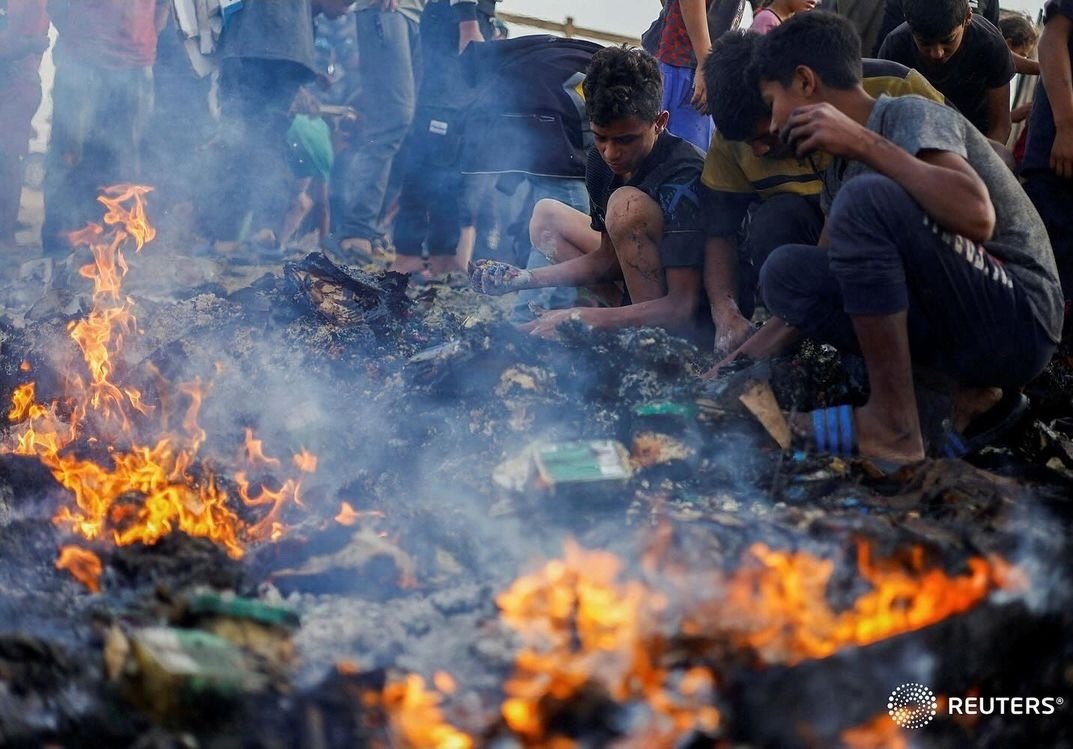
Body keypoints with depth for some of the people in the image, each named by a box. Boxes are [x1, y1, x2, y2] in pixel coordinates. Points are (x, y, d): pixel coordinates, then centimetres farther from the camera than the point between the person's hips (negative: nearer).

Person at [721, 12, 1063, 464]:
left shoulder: (911, 116, -11)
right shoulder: (842, 166, 13)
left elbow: (977, 217, -31)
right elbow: (825, 285, 16)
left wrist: (864, 143, -27)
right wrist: (749, 356, 11)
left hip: (1018, 319, -9)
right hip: (950, 327, 9)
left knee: (867, 198, -25)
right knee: (787, 271, 1)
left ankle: (893, 426, -17)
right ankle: (967, 397, -1)